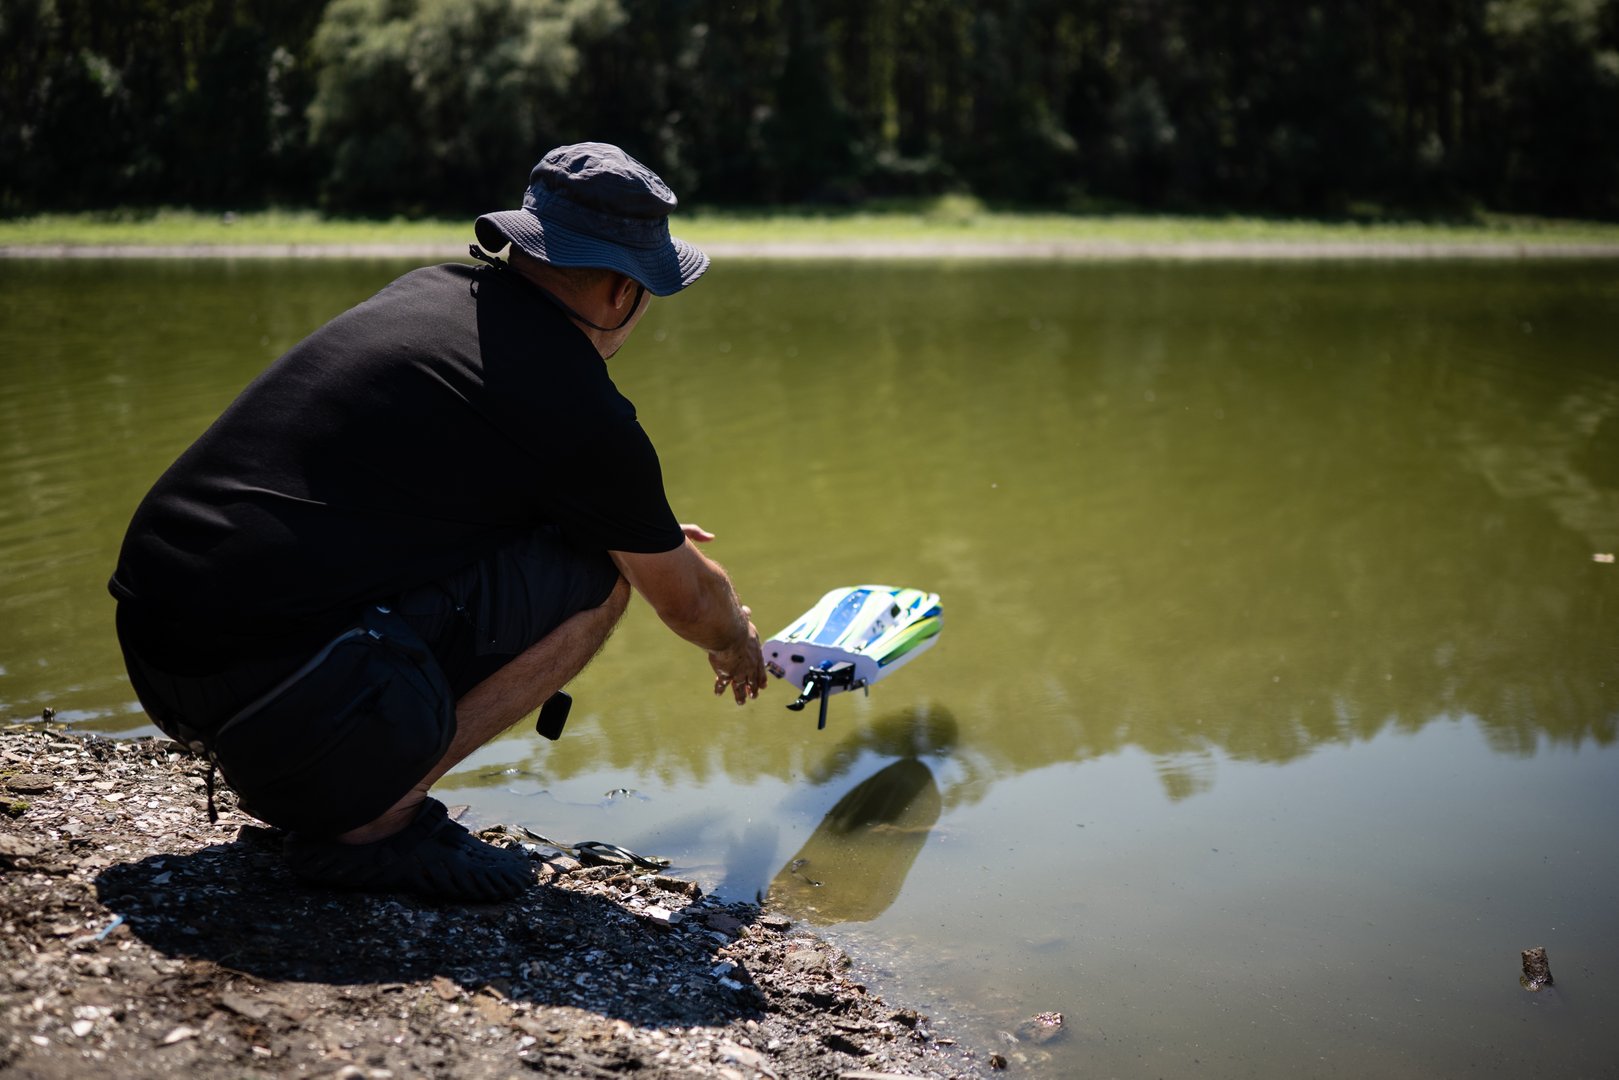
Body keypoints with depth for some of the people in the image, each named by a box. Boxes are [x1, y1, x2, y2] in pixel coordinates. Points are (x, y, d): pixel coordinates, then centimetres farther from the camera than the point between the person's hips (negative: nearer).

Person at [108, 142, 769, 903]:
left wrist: (647, 527, 46)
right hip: (275, 691, -8)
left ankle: (290, 780, 19)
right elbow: (689, 601, 11)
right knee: (598, 569, 2)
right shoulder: (578, 411, -7)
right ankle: (371, 815, -2)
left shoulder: (428, 291, 14)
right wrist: (738, 645, 35)